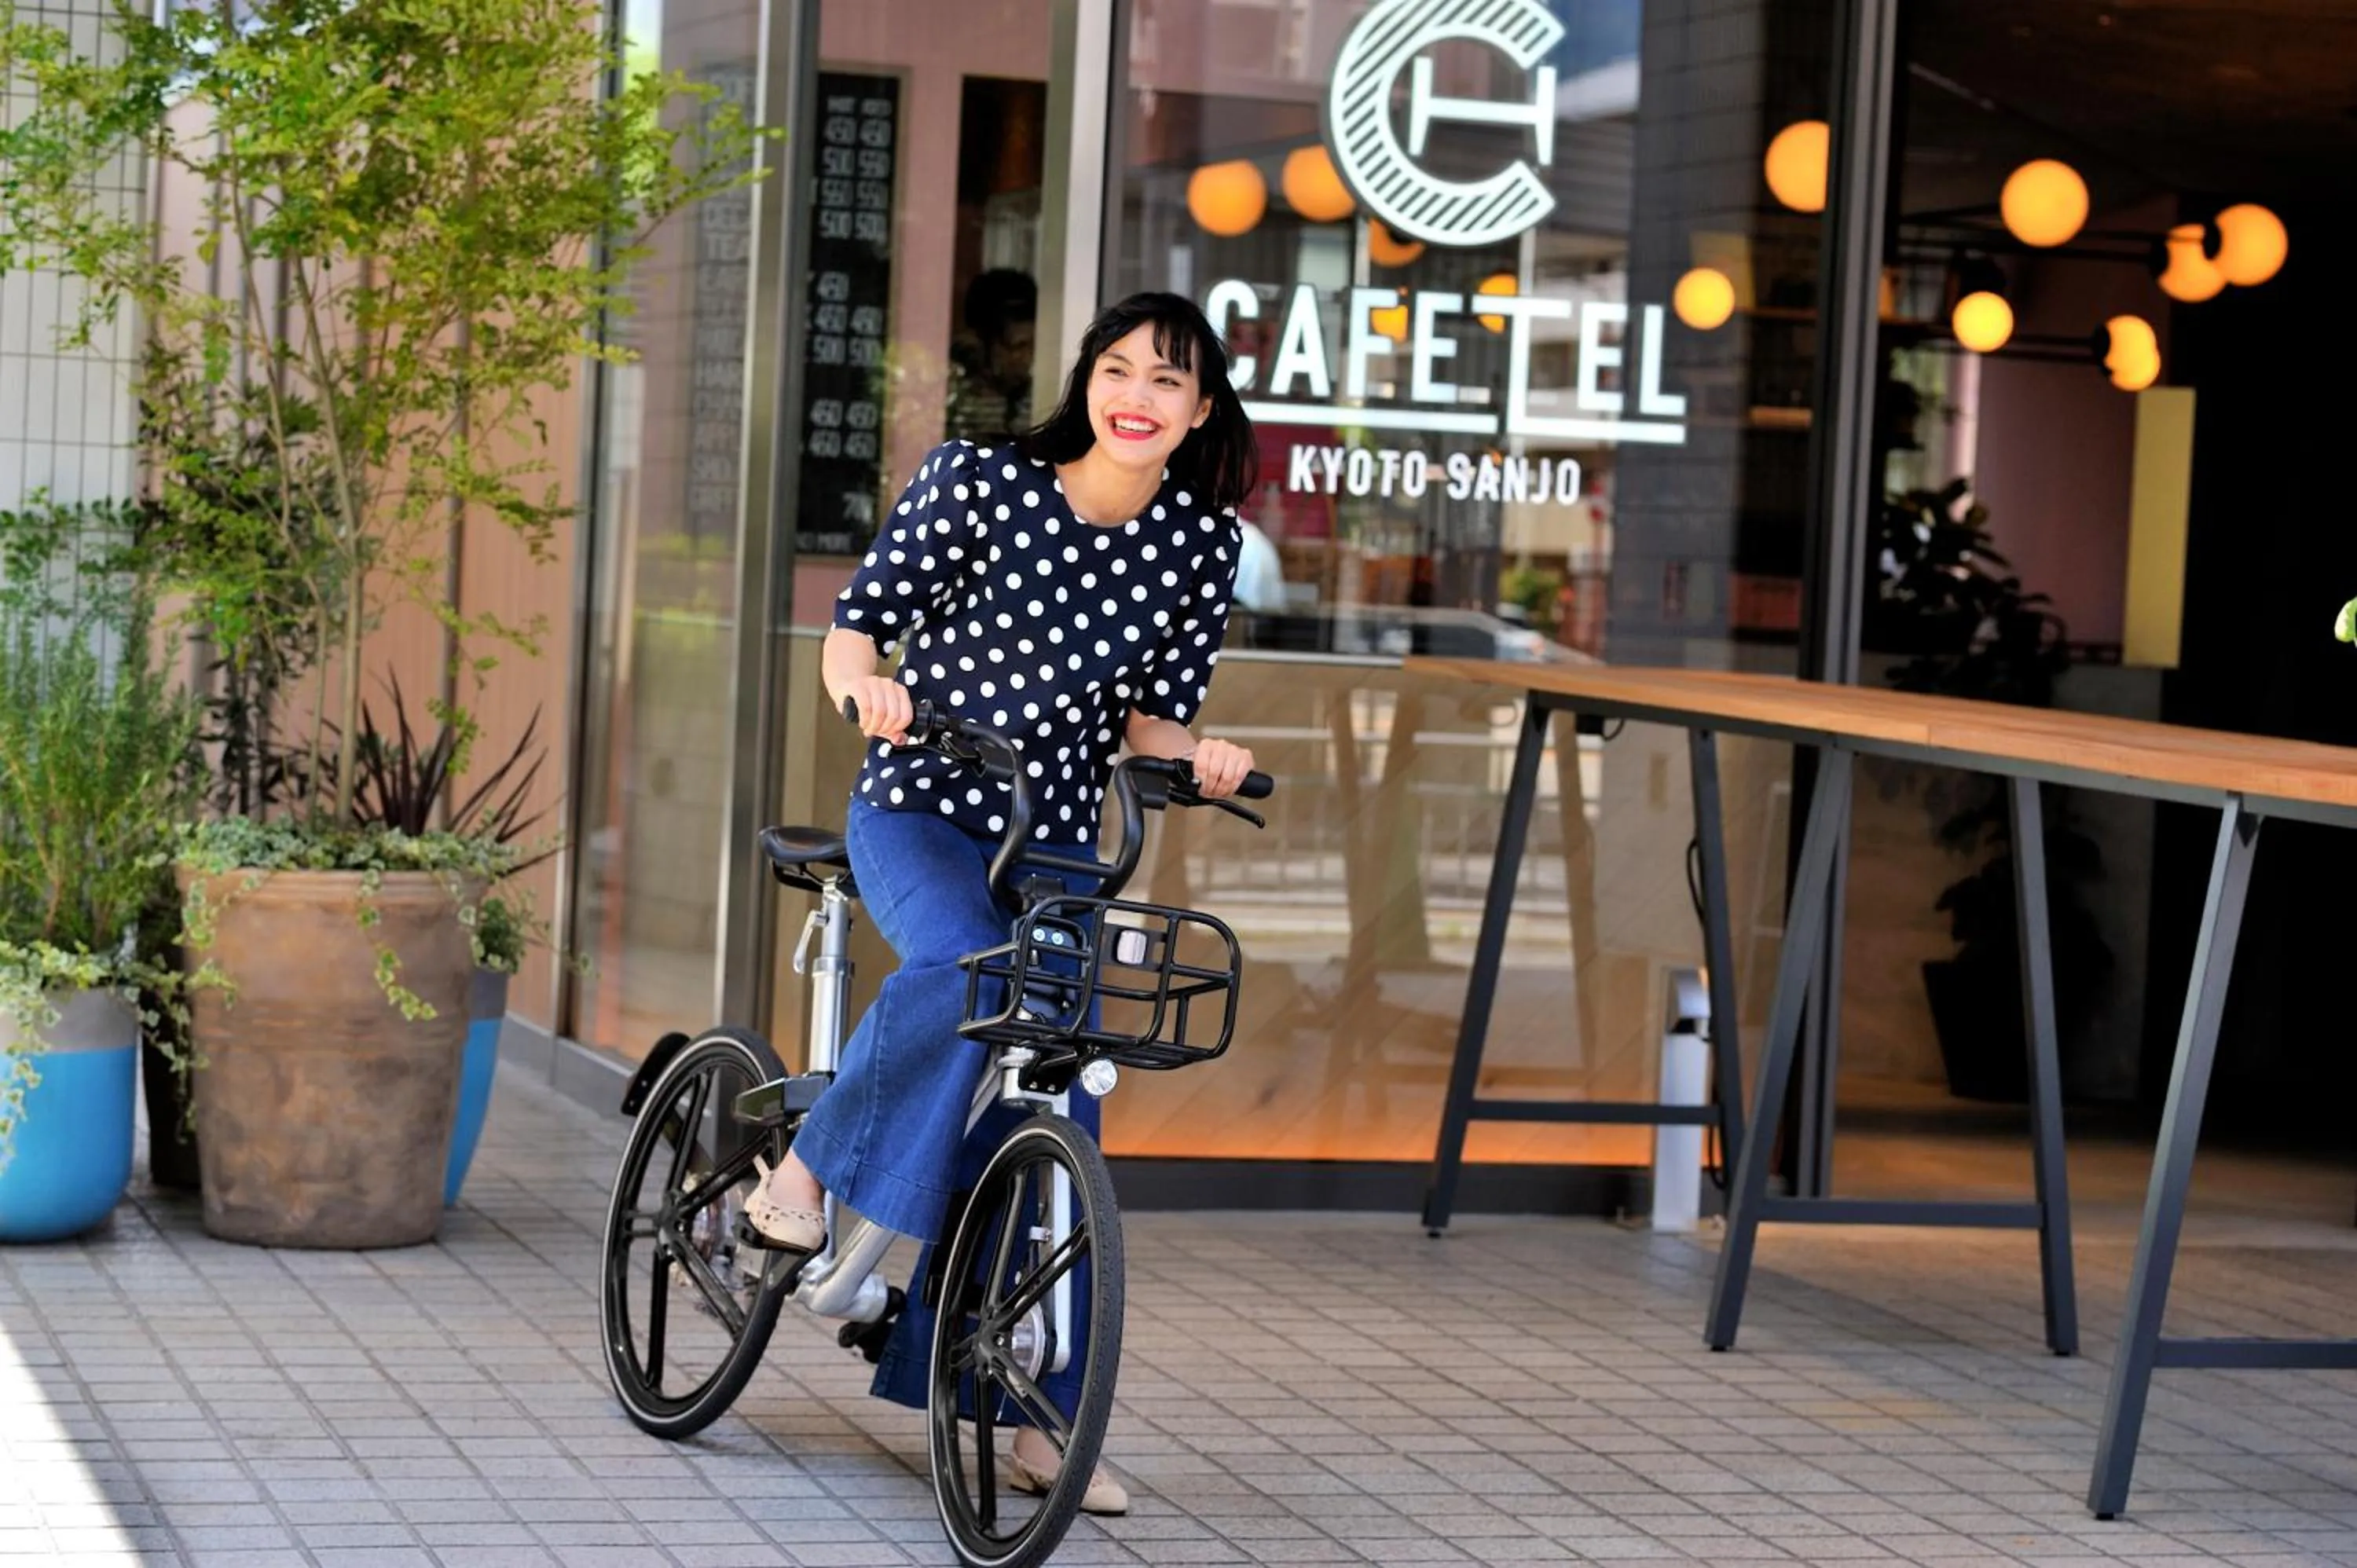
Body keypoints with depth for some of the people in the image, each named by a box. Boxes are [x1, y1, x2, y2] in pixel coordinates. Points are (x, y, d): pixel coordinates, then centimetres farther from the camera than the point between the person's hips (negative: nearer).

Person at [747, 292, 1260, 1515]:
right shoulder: (977, 481, -9)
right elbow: (857, 623, -5)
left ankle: (1036, 1415, 8)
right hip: (919, 813, -3)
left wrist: (1197, 760, -18)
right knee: (963, 964, -36)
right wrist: (867, 686, -27)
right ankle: (809, 1172, -15)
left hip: (1058, 843, 3)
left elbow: (1150, 715, 4)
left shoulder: (1203, 541, -1)